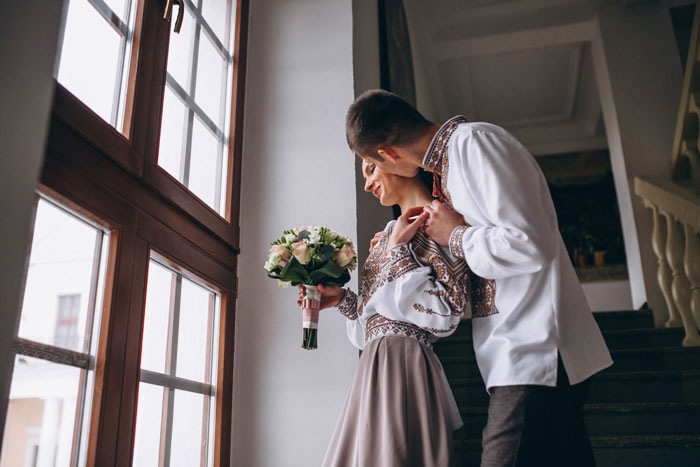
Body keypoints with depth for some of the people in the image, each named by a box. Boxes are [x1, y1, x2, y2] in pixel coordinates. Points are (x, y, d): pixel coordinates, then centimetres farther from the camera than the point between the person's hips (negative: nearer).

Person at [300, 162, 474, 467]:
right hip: (379, 362, 8)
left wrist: (397, 249, -12)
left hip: (402, 362, -8)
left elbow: (445, 314, -16)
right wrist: (342, 299, 12)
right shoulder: (394, 231, 18)